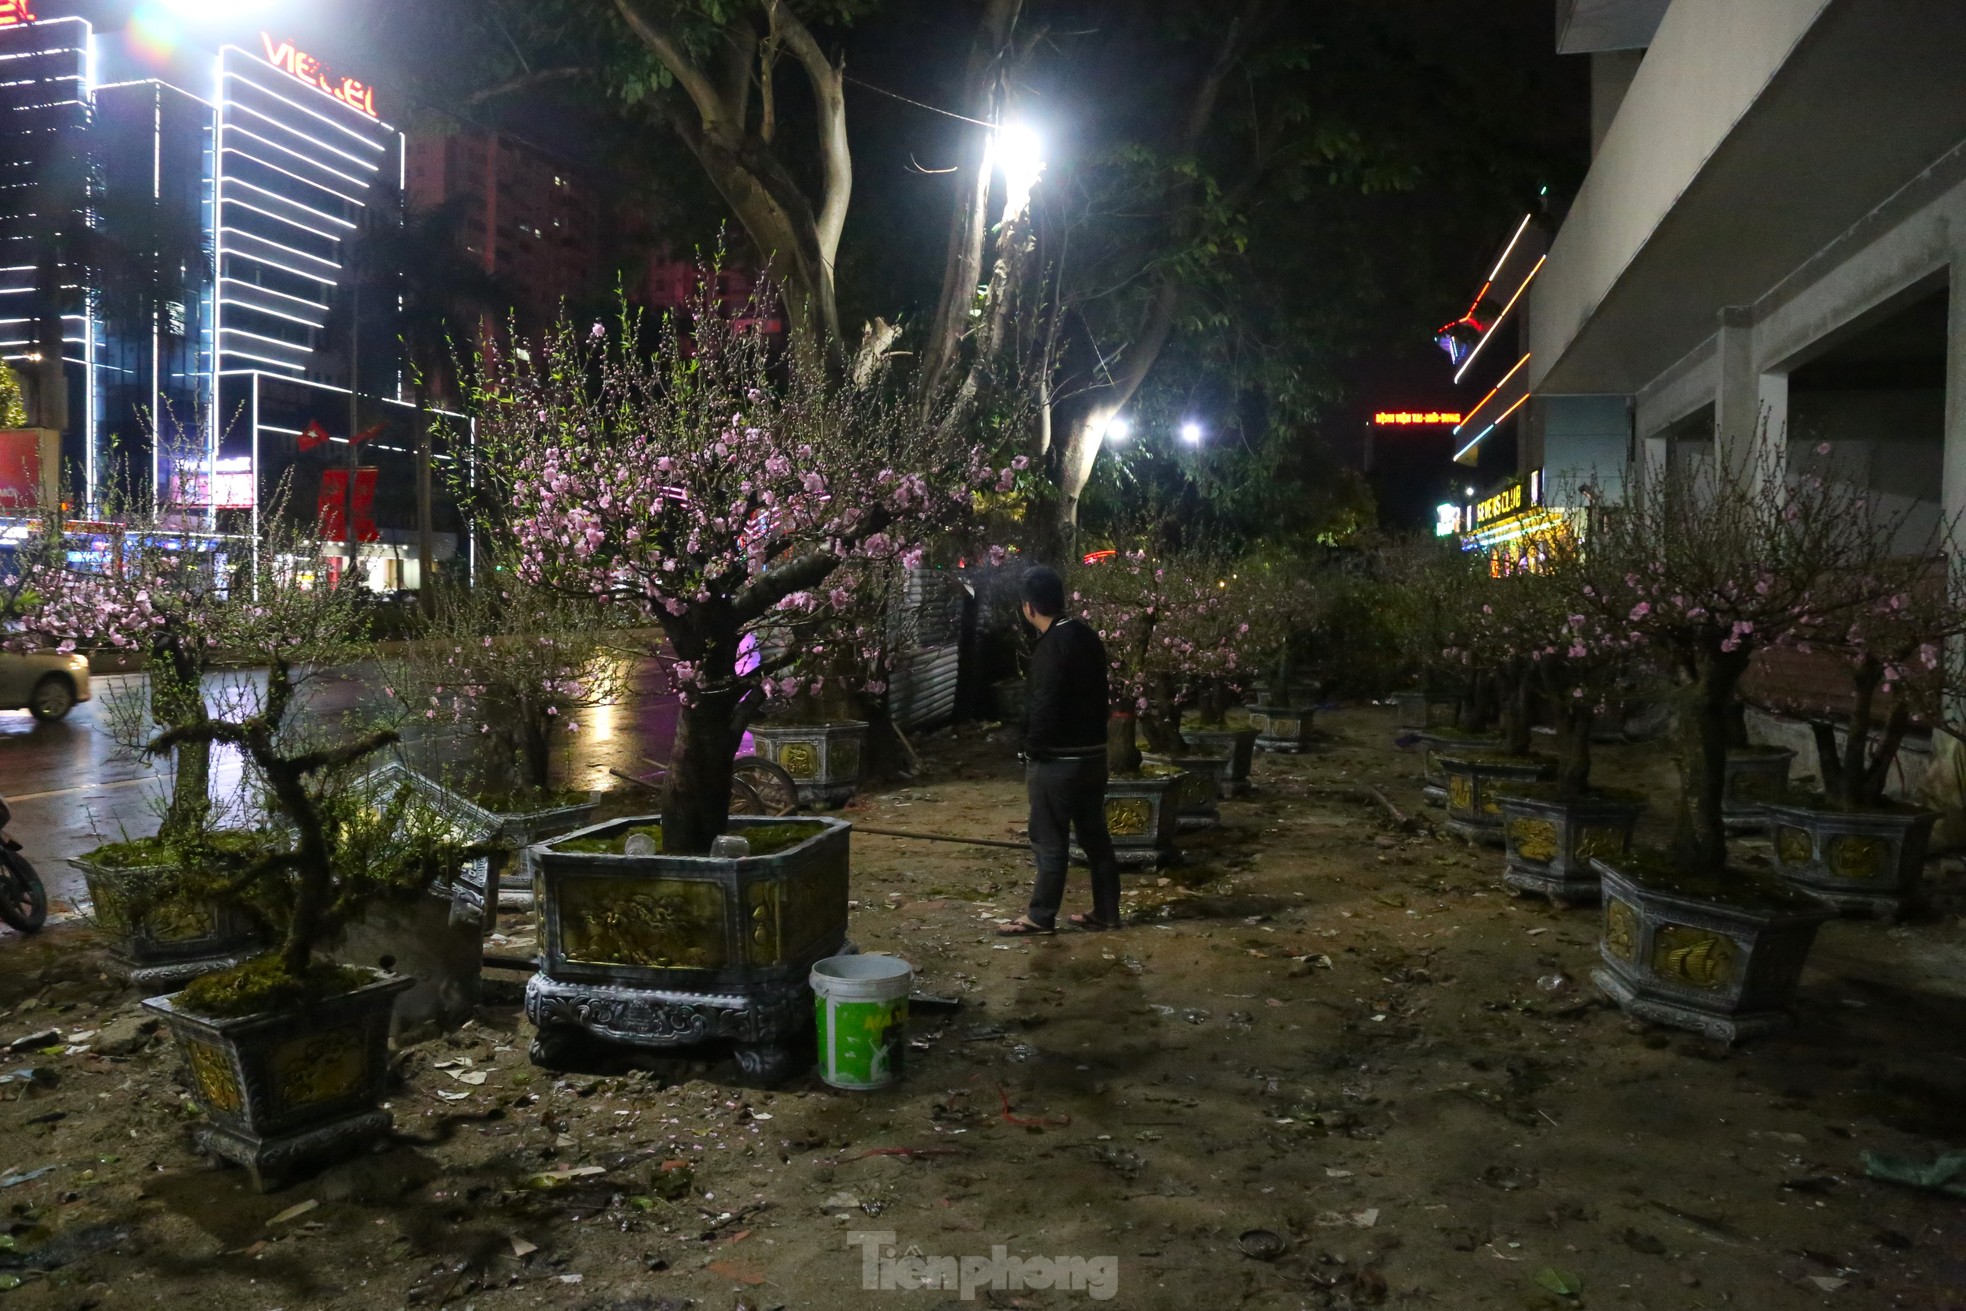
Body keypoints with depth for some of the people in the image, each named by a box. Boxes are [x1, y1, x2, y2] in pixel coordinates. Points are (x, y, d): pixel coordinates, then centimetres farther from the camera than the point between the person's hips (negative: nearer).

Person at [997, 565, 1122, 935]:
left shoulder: (1052, 646, -18)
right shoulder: (1087, 635, 10)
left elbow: (1043, 708, -20)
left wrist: (1032, 755, -10)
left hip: (1058, 759, -9)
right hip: (1093, 753, 9)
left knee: (1050, 840, 1)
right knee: (1095, 835, 13)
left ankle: (1041, 915, 11)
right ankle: (1106, 913, 19)